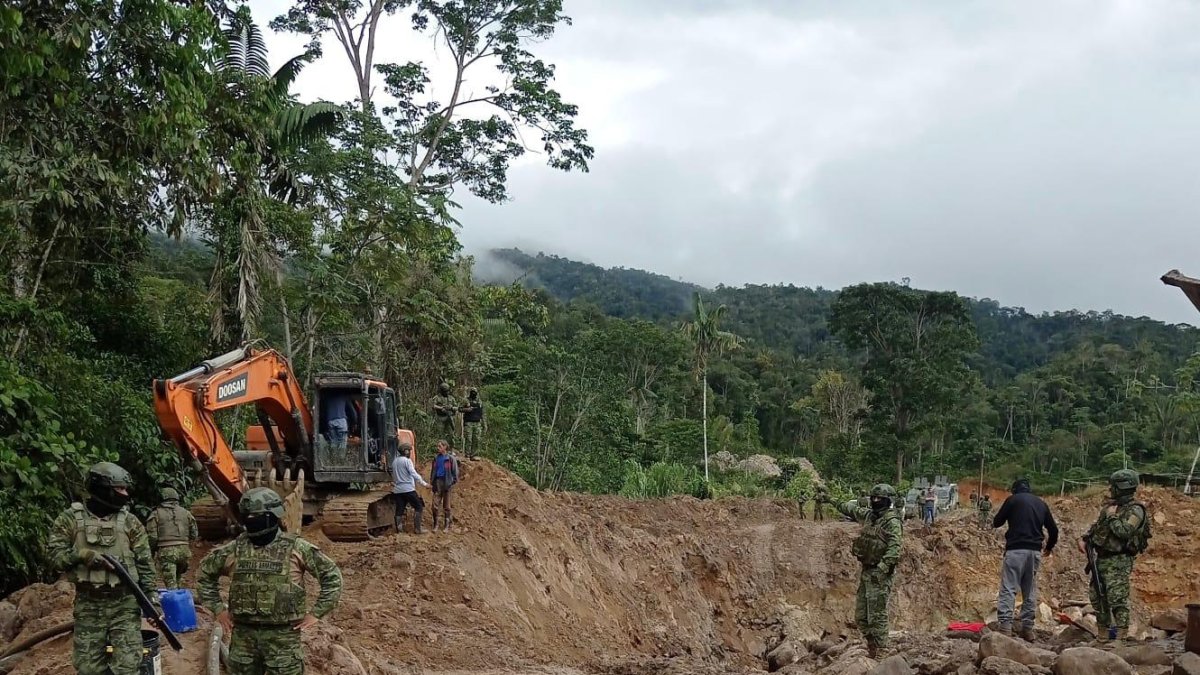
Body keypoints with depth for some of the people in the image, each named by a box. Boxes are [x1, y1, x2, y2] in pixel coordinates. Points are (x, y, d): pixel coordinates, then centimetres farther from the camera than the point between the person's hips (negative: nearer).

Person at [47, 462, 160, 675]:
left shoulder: (129, 521, 4)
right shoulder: (72, 518, 1)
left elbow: (145, 562, 5)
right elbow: (55, 553, 0)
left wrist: (152, 595, -1)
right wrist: (82, 555, -17)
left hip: (125, 603, 0)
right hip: (88, 604, 0)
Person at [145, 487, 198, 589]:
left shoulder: (156, 514, 3)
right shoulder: (186, 513, 13)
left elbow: (152, 536, -3)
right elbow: (194, 535, 14)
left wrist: (151, 552, 10)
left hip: (166, 551, -4)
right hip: (183, 550, 4)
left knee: (171, 584, -7)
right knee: (177, 579, 21)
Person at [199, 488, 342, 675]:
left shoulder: (296, 548, -6)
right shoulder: (235, 549, 4)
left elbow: (332, 576, -2)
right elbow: (206, 571, 20)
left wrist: (316, 613, -5)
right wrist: (217, 608, 13)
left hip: (282, 635, -4)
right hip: (243, 635, 4)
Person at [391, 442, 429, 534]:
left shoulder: (395, 461, 13)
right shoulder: (407, 461, -9)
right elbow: (414, 474, -17)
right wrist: (424, 483, -15)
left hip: (397, 490, 7)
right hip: (408, 489, -7)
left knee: (399, 509, 8)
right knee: (418, 507, 1)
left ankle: (399, 528, 2)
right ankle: (417, 529, -4)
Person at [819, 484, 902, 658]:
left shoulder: (892, 522, -13)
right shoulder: (869, 515, 11)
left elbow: (894, 549, -22)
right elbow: (852, 509, 29)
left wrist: (881, 569, -31)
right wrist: (831, 500, 32)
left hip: (879, 573, -9)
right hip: (866, 571, 9)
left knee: (877, 615, -7)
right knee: (861, 616, 11)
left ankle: (879, 654, -3)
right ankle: (871, 647, 22)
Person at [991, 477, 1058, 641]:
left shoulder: (1013, 500, 1)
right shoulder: (1041, 503, 15)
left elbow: (997, 522, 4)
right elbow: (1053, 529, 19)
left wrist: (994, 522, 27)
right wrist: (1049, 546, 35)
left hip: (1016, 549, -5)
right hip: (1035, 551, 5)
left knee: (1008, 589, -7)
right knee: (1030, 591, 11)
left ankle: (1005, 625, -18)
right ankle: (1028, 628, 10)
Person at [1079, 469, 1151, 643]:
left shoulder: (1135, 510, -11)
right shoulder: (1110, 505, 14)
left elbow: (1124, 532, -24)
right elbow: (1096, 526, 23)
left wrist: (1112, 516, -12)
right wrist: (1084, 539, 8)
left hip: (1119, 562, -9)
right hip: (1101, 558, 9)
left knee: (1117, 599, -14)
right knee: (1098, 597, 13)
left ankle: (1121, 637, -12)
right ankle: (1103, 637, 23)